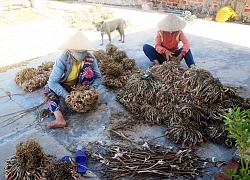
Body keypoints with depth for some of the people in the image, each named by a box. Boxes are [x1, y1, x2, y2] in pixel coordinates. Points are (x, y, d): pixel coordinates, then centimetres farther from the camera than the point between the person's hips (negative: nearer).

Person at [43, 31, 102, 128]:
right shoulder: (63, 59, -29)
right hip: (64, 86, 0)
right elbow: (52, 82, -32)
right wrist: (67, 96, -41)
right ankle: (60, 119, -46)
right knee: (48, 89, -28)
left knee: (88, 70, -27)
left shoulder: (90, 58, -22)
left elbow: (98, 78, -14)